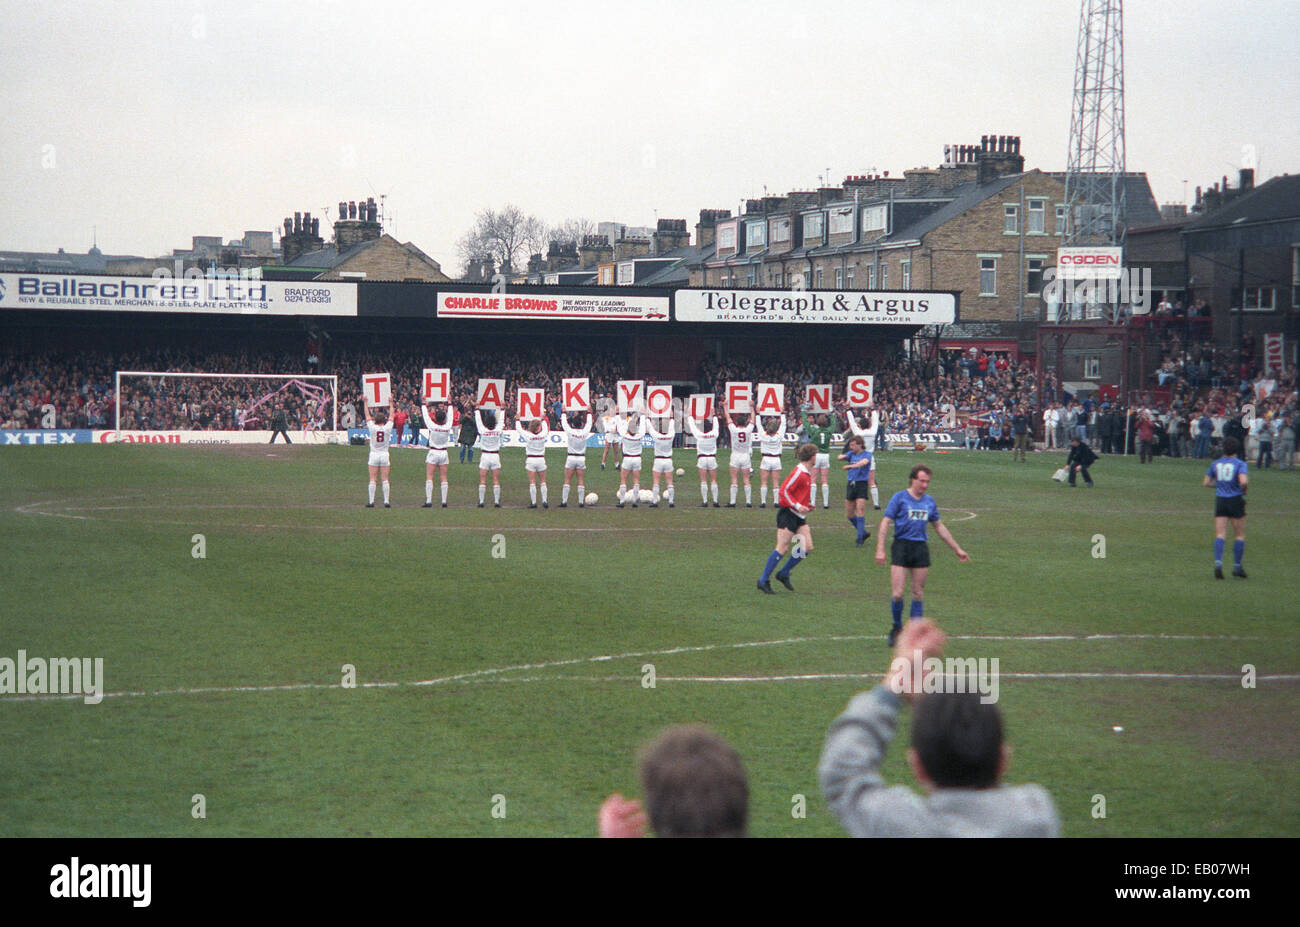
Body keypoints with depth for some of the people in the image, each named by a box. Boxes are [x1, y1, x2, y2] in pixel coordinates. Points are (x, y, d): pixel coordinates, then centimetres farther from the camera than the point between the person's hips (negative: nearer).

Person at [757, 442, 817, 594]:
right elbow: (784, 491, -19)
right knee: (782, 548, -10)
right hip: (788, 514, -9)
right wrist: (797, 506, -24)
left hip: (799, 516, 9)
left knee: (807, 547, 1)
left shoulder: (807, 473, 13)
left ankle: (784, 574, 14)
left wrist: (807, 505, 14)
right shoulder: (799, 472, -16)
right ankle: (764, 580, -2)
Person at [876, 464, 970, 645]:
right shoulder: (899, 498, -2)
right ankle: (897, 627, 14)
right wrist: (880, 549, -14)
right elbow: (885, 523, -4)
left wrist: (957, 549, 24)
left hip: (921, 548, 4)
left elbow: (940, 527, 23)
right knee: (897, 594, -9)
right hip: (901, 546, -4)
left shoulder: (929, 501, 12)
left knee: (918, 593, 5)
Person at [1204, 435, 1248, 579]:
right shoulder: (1240, 464, -8)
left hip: (1220, 501, 3)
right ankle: (1237, 566, 12)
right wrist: (1244, 490, -2)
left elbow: (1206, 482, 10)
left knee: (1220, 534, 0)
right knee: (1240, 535, 10)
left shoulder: (1215, 464, 5)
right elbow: (1243, 481, -23)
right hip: (1235, 500, -3)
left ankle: (1218, 562, -19)